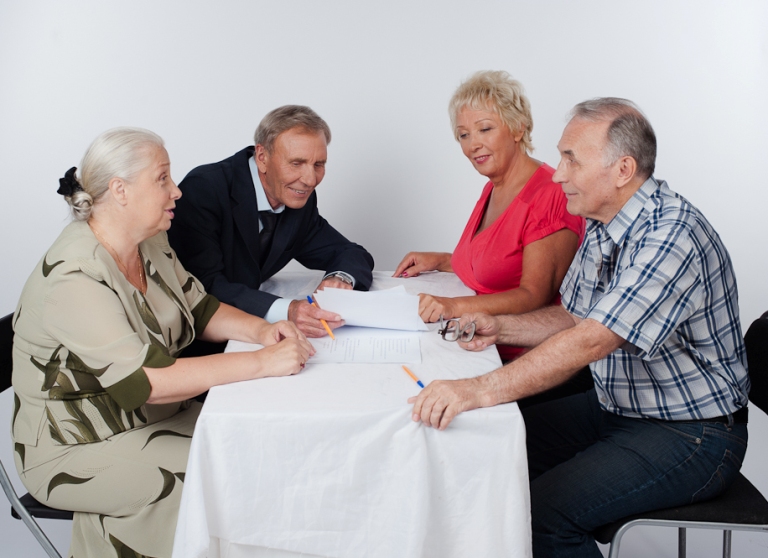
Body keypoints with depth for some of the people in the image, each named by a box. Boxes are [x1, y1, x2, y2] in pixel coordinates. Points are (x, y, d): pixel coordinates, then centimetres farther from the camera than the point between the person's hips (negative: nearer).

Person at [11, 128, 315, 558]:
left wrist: (260, 329, -13)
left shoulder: (152, 245, 1)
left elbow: (201, 309, 8)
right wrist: (262, 363, -35)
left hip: (155, 416, 8)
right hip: (80, 449, -7)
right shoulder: (73, 280, -27)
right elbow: (145, 381, -34)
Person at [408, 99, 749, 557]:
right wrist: (500, 328, -4)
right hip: (615, 408, 9)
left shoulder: (671, 237, -27)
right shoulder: (604, 225, 3)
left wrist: (480, 390, -40)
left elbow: (591, 341, -35)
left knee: (541, 514, -22)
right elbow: (573, 316, 14)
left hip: (691, 436, -9)